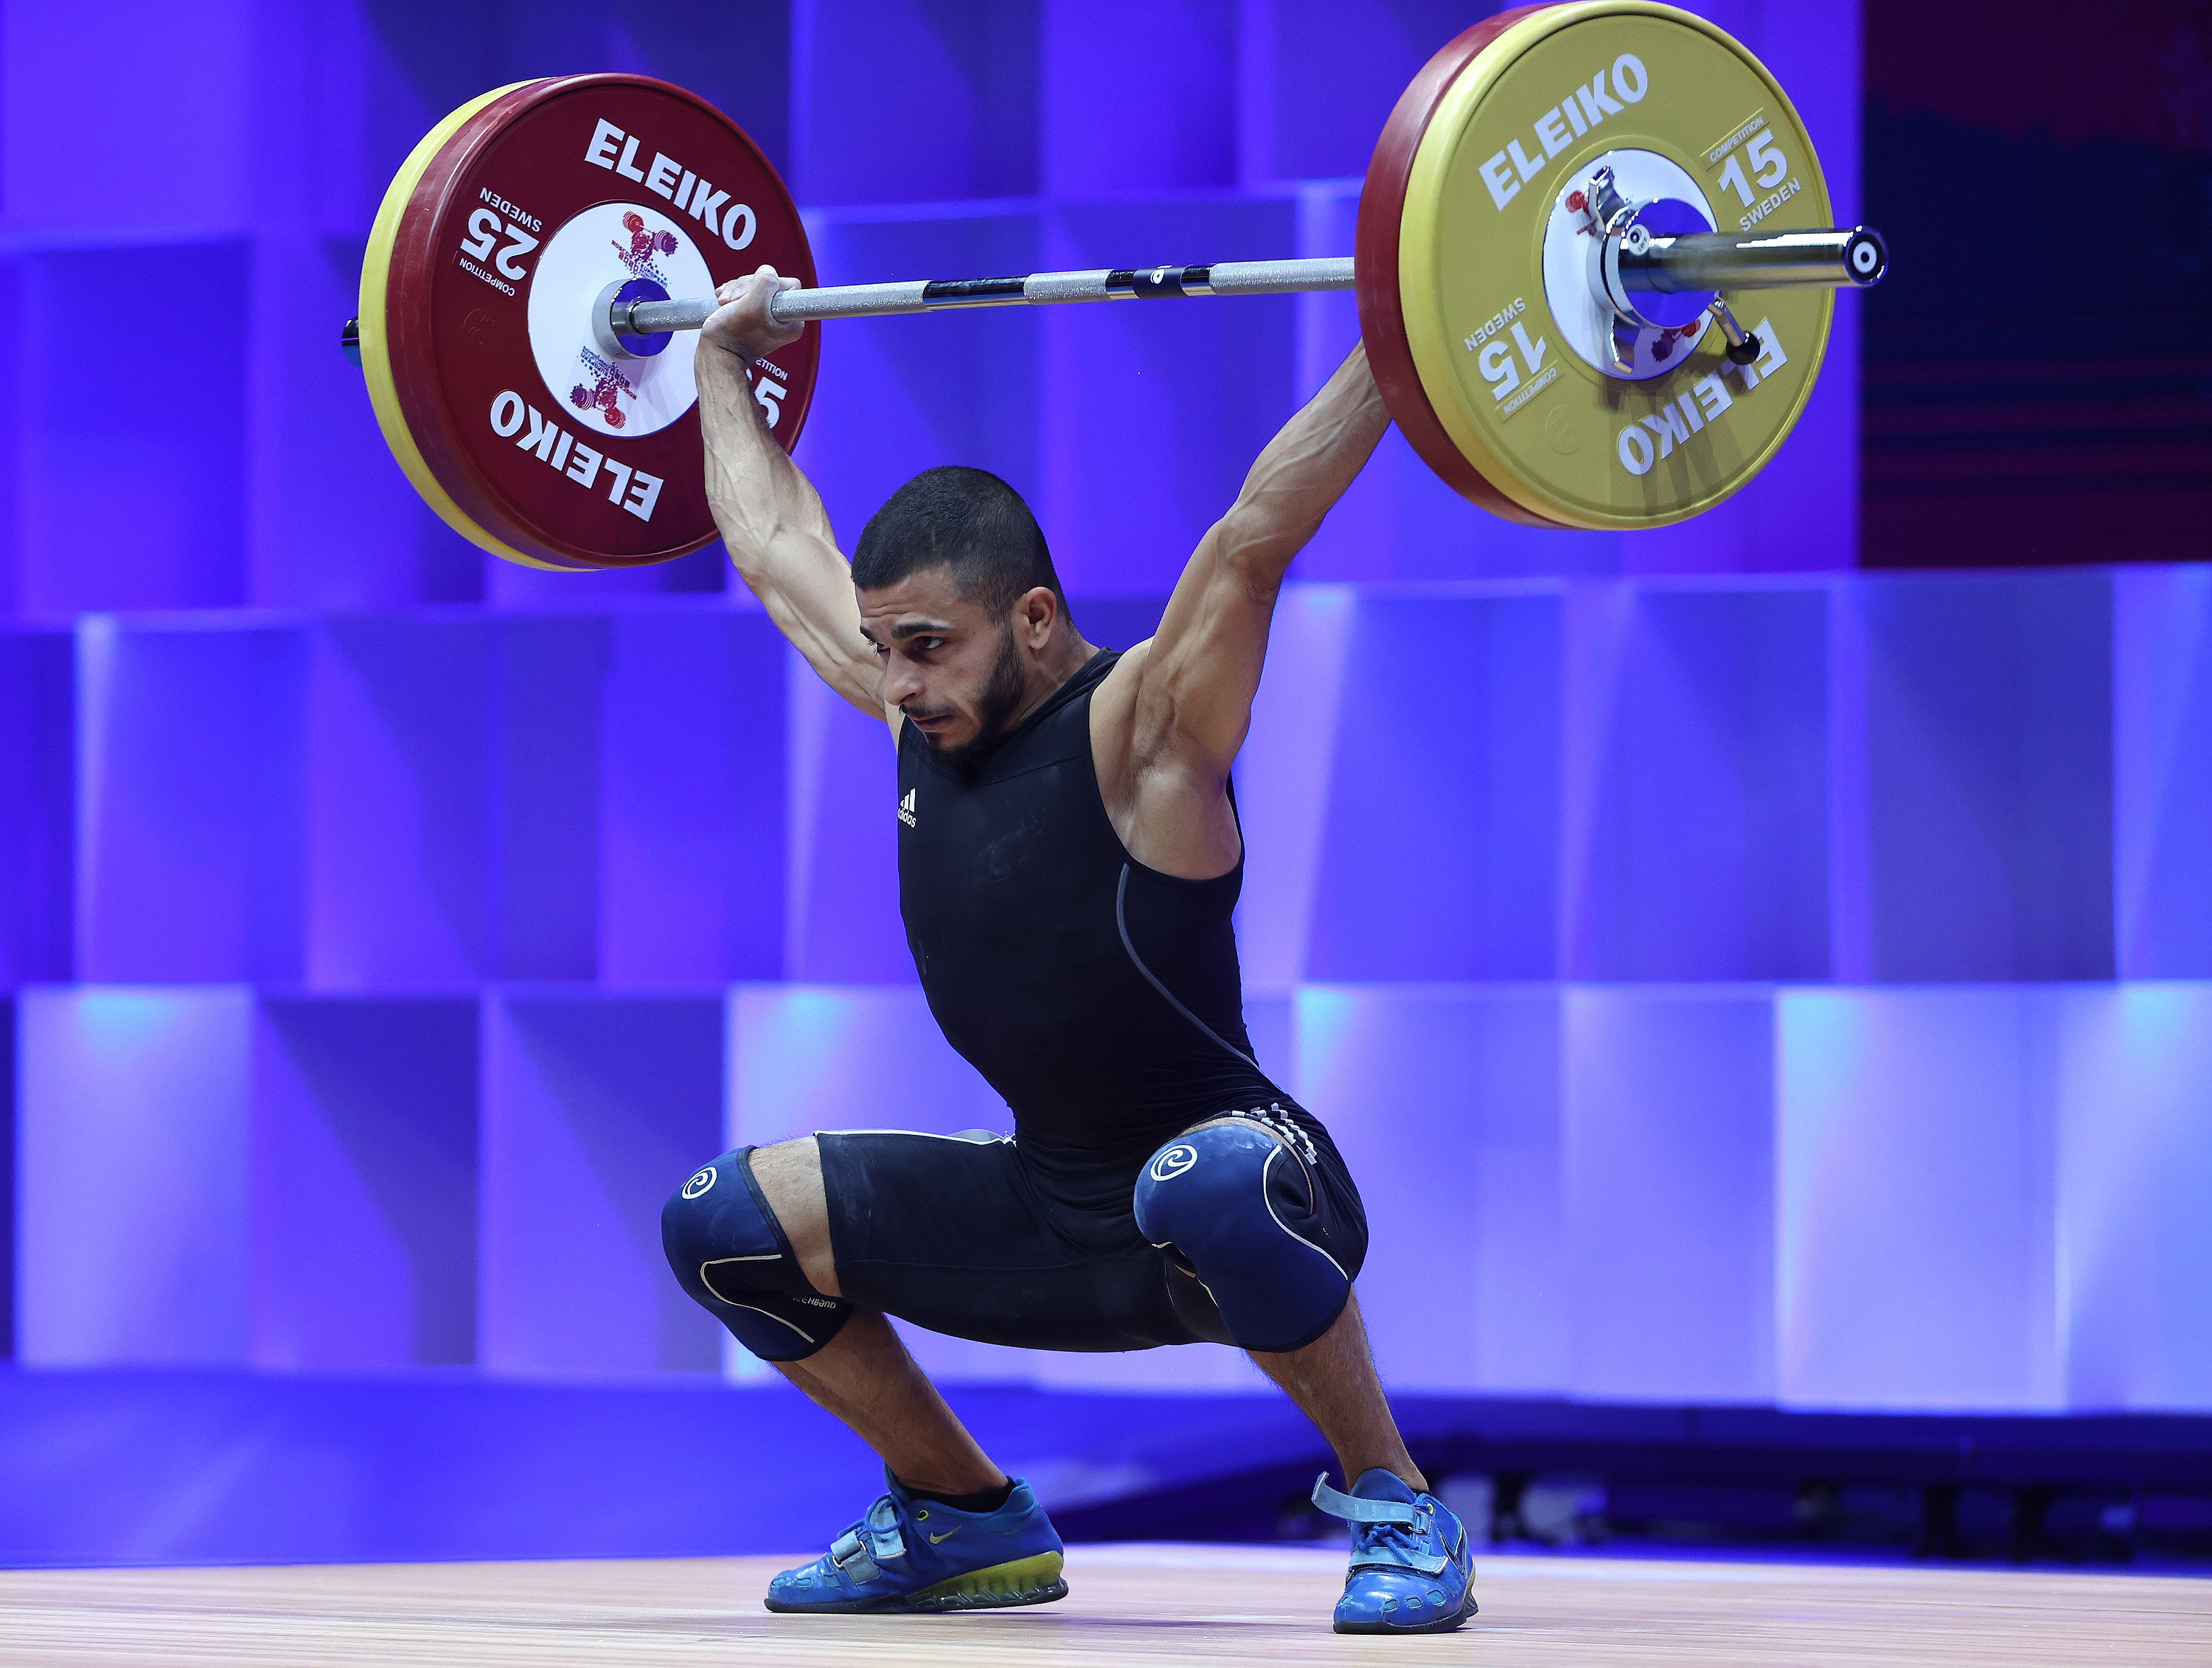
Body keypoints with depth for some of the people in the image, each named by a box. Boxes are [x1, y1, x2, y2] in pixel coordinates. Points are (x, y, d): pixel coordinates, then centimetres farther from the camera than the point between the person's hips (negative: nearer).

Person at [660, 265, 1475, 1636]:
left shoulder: (1139, 731, -17)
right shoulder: (930, 707, 1)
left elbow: (1257, 534, -30)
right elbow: (779, 547, 15)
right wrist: (723, 362, 23)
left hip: (1245, 1194, -7)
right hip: (1047, 1216, 7)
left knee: (1197, 1190, -42)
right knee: (723, 1224, 0)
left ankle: (1398, 1511, -20)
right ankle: (967, 1522, 14)